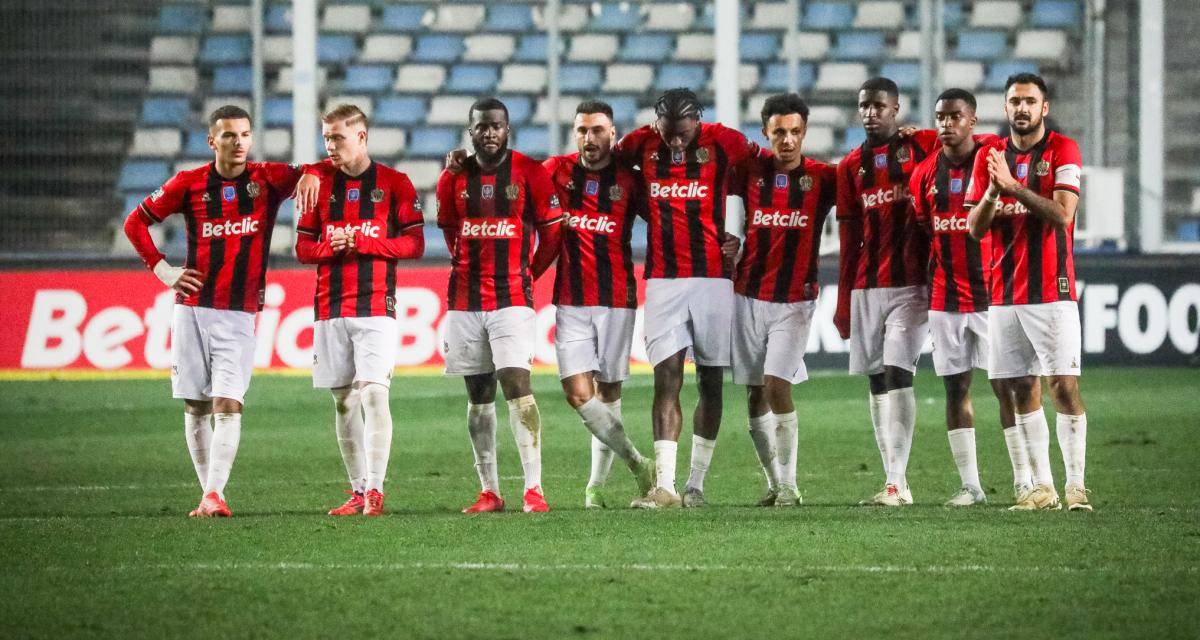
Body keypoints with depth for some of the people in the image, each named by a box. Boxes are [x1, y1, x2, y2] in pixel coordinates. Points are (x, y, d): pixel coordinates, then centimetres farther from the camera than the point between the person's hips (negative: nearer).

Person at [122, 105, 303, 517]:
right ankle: (207, 493, 13)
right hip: (192, 308, 1)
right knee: (195, 406, 4)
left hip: (240, 314, -1)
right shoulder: (189, 184, 2)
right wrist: (162, 270, 3)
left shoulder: (267, 180, 1)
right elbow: (135, 222, 11)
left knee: (228, 403, -13)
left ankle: (215, 495, -18)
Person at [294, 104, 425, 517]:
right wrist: (330, 247, -10)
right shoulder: (319, 182, 10)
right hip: (330, 309, 4)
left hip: (376, 308, -4)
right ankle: (358, 491, 11)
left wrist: (364, 243, -12)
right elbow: (303, 248, 11)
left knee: (373, 391, -15)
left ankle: (375, 488, -15)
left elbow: (414, 244, -2)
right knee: (343, 400, 5)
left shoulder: (394, 183, 2)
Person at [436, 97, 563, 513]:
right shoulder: (453, 179, 6)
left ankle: (533, 488, -16)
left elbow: (552, 233, 4)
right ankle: (489, 492, 11)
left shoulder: (530, 174, -3)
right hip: (465, 301, 4)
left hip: (512, 299, -4)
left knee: (517, 385, -14)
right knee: (478, 395, 7)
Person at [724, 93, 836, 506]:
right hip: (749, 296, 3)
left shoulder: (823, 178, -3)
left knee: (777, 386, -15)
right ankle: (773, 483, 16)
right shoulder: (751, 171, 1)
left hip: (794, 300, -3)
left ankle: (788, 484, -8)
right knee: (755, 395, 5)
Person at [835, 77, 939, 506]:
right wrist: (843, 300, 12)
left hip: (911, 284, -5)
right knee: (878, 383, 5)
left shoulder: (923, 148, 1)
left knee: (897, 375, -15)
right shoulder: (852, 166, 12)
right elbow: (849, 240, 14)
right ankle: (894, 484, 9)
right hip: (866, 288, 5)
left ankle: (898, 482, -17)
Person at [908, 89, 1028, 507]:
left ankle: (1024, 480, 1)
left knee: (1006, 386, -4)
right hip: (946, 297, 4)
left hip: (993, 294, -4)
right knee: (955, 388, 5)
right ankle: (970, 485, 10)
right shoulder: (925, 174, 6)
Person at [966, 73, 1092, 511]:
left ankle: (1076, 486, -8)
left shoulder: (1062, 151, -3)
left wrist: (1013, 186, -21)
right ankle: (1042, 487, 10)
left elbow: (1062, 214, -15)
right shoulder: (990, 157, 11)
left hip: (1052, 290, -5)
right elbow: (975, 227, 7)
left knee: (1063, 385, -9)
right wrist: (992, 193, -13)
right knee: (1022, 389, 5)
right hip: (1005, 292, 5)